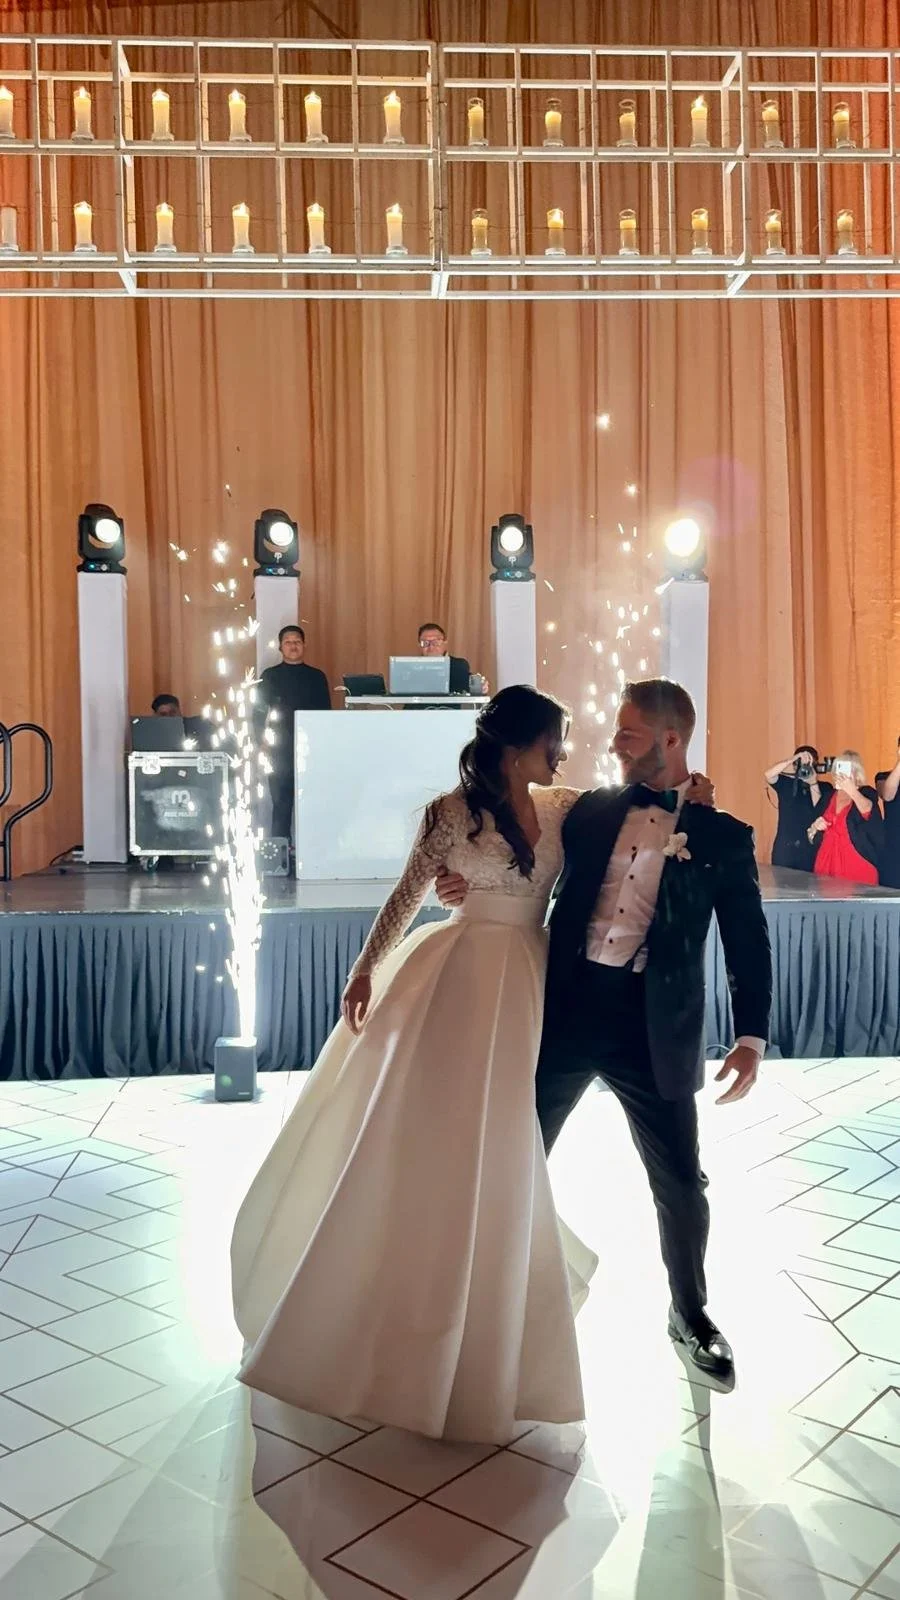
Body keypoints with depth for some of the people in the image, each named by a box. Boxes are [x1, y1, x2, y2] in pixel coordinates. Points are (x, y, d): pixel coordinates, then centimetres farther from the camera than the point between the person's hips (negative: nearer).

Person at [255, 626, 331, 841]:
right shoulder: (270, 676, 7)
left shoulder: (317, 677, 9)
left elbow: (326, 713, 9)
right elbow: (259, 712, 5)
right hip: (280, 750, -1)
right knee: (281, 803, 1)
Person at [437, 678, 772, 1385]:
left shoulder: (722, 835, 0)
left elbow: (748, 944, 0)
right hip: (568, 1008, 2)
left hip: (655, 1026, -2)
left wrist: (752, 1038, -8)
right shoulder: (591, 810, 6)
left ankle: (690, 1313, 33)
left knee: (682, 1185, 7)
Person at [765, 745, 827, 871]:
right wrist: (794, 758, -24)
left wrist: (813, 784, -17)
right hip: (785, 847, 0)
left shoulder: (822, 788, 5)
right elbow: (768, 775, -17)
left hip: (811, 849, 0)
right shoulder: (785, 783, 4)